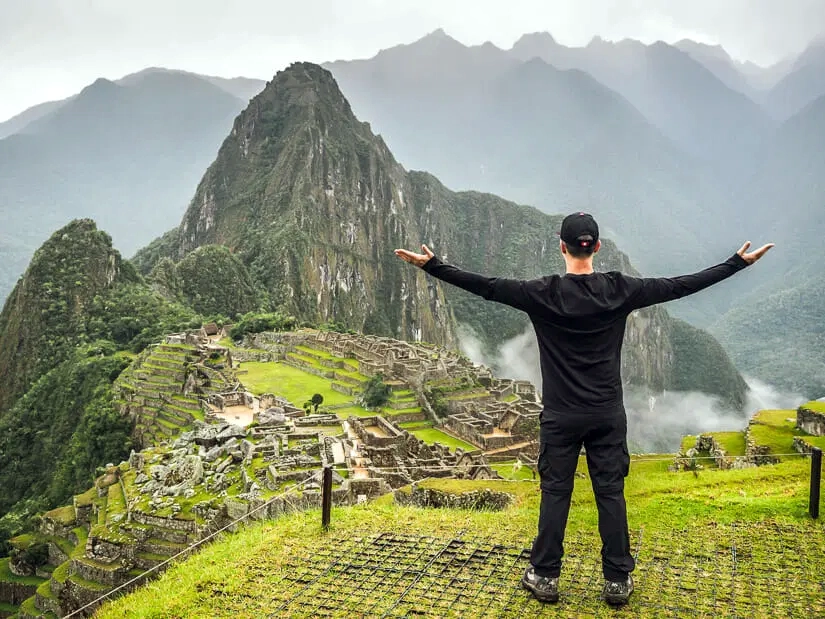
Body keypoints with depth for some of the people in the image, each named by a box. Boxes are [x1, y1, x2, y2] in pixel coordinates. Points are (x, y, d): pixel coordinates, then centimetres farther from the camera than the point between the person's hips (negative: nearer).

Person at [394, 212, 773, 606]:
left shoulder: (544, 293, -10)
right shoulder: (620, 290, -4)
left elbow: (486, 287, -10)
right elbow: (682, 286, 1)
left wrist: (432, 265, -5)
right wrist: (739, 263, 10)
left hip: (560, 416, -1)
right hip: (608, 415, 1)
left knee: (555, 493, 8)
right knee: (611, 494, 9)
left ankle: (545, 577, 17)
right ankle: (618, 581, 18)